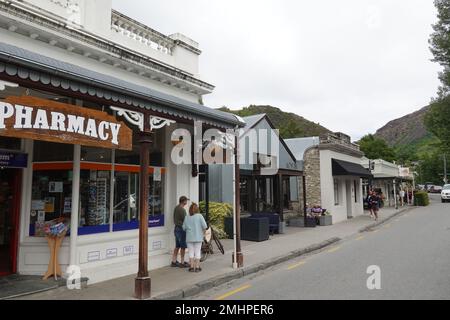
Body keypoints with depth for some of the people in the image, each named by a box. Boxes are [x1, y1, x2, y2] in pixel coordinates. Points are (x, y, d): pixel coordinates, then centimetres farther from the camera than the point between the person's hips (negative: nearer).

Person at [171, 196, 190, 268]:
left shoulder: (176, 208, 10)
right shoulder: (182, 210, -19)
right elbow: (185, 221, -18)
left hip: (176, 228, 9)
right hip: (181, 229, -9)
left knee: (177, 246, 13)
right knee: (183, 247, 0)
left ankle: (174, 262, 17)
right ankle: (182, 263, 6)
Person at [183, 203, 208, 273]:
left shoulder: (187, 217, 1)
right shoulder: (199, 216, -6)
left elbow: (184, 227, 1)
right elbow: (204, 226, -11)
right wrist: (203, 232, 4)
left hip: (189, 237, 2)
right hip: (198, 237, -2)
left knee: (191, 252, 9)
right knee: (197, 252, 6)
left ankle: (192, 267, 10)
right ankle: (197, 267, 8)